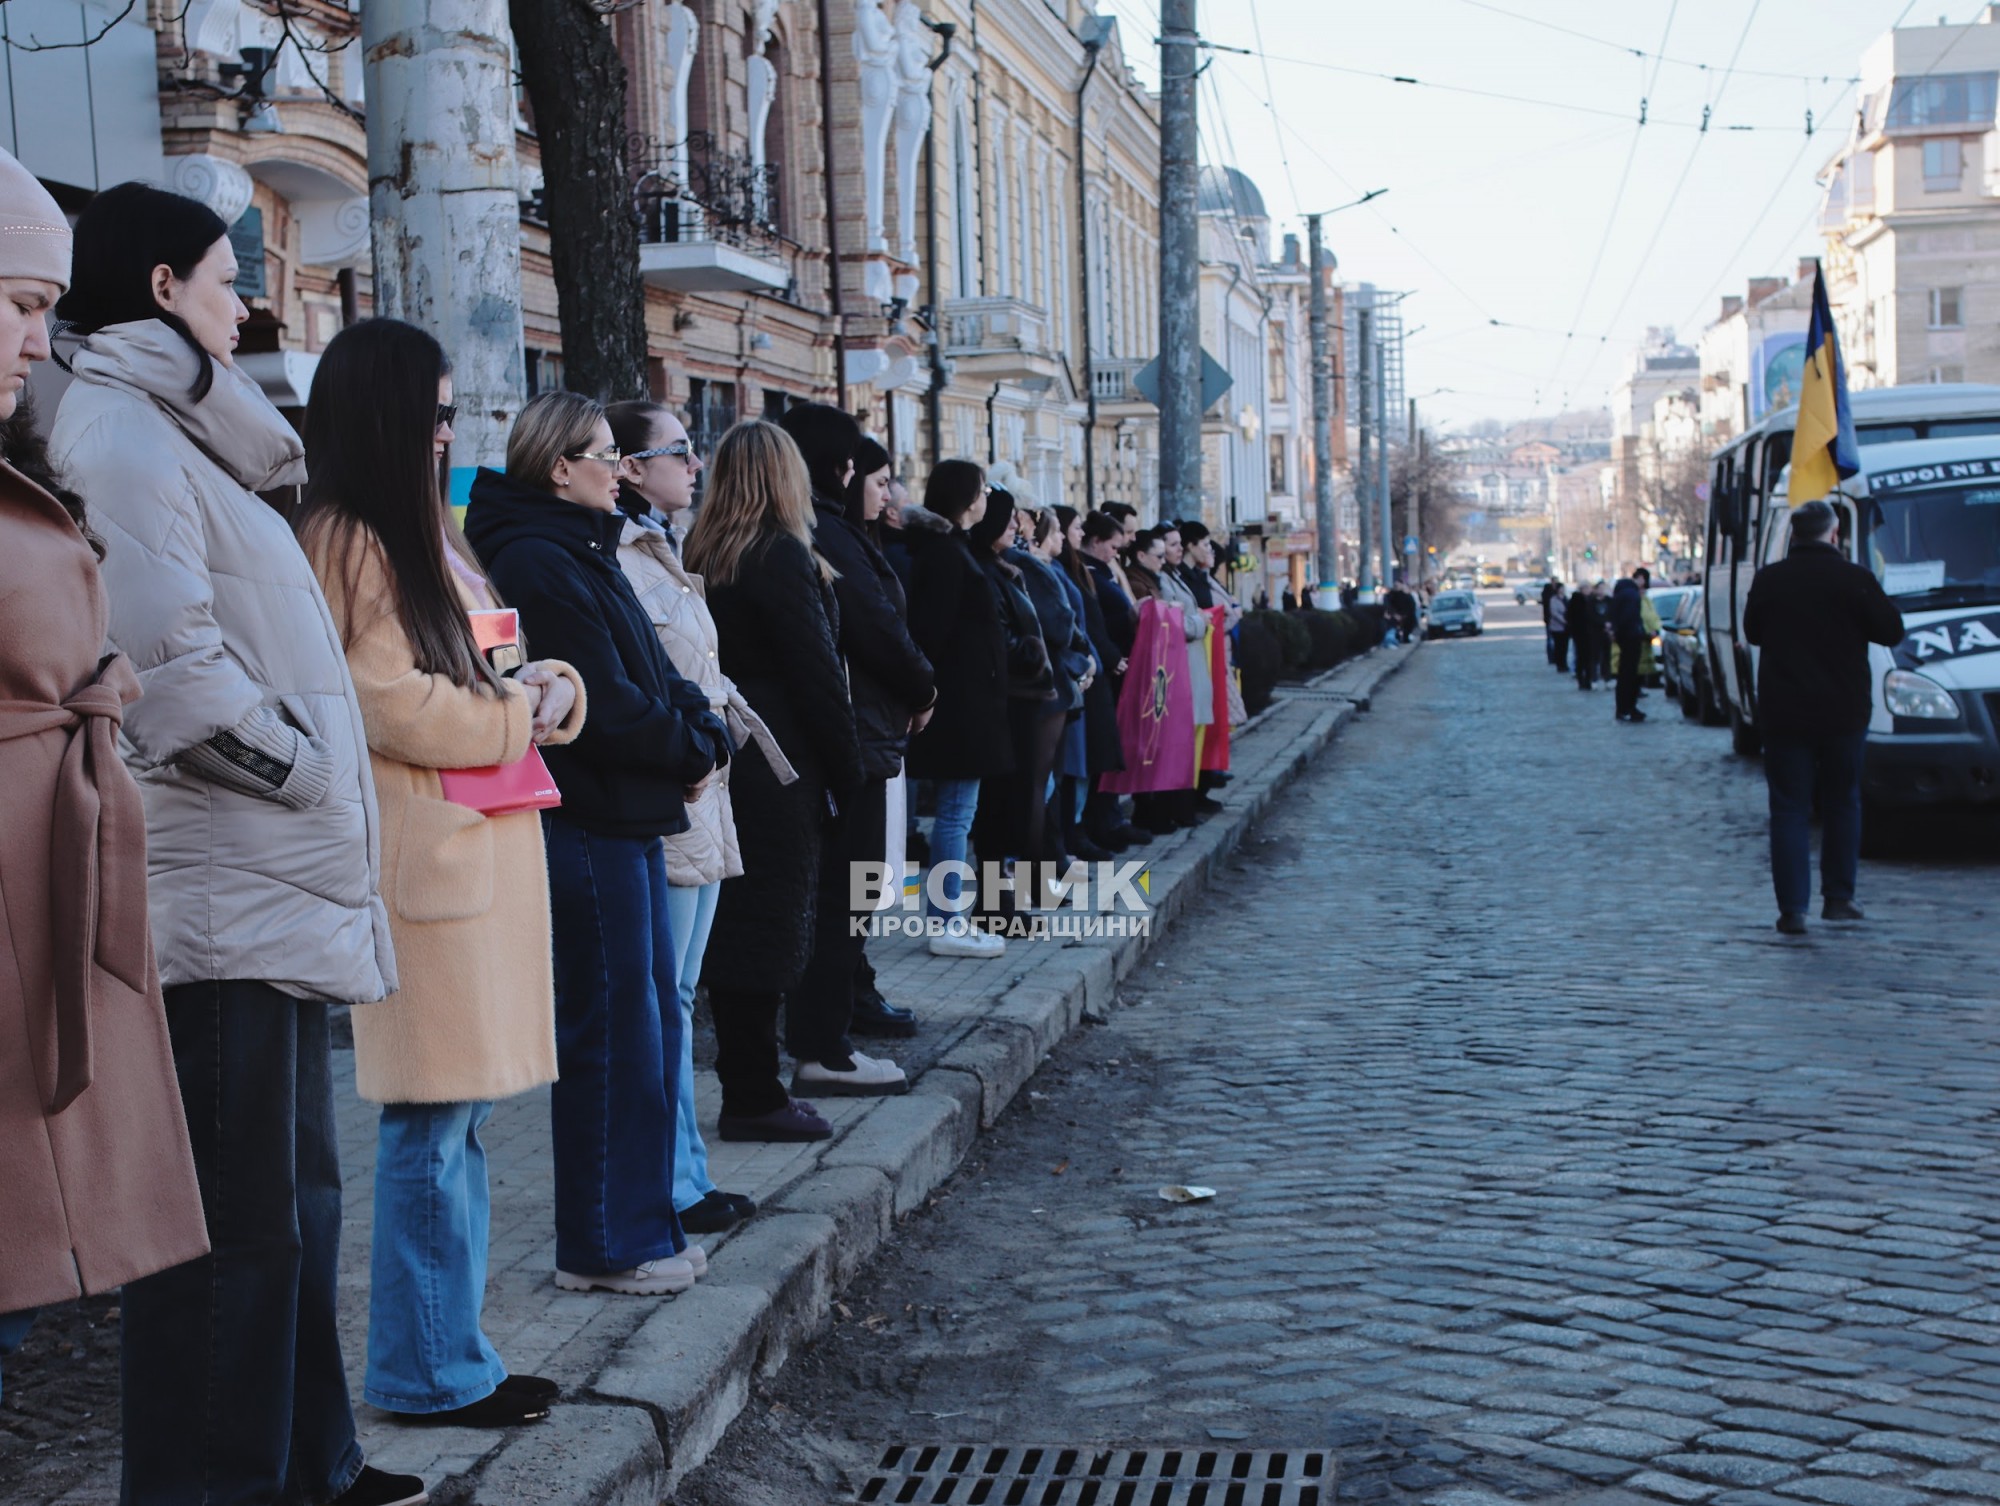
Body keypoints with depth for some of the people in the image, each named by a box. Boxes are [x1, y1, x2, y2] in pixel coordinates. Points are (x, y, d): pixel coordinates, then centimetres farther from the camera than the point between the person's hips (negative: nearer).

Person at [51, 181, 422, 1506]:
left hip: (275, 886, 11)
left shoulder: (172, 433, 21)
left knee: (293, 1198, 17)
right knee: (234, 1222, -3)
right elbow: (173, 666, -21)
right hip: (219, 893, -11)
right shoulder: (119, 436, -12)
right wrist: (303, 769, -12)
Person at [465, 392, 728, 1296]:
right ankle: (602, 1246, 10)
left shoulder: (583, 554, 16)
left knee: (650, 1022, 15)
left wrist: (703, 734, -4)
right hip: (589, 822, -10)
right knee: (611, 1032, -2)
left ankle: (643, 1227, 25)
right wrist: (692, 751, -7)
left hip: (629, 820, 10)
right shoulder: (536, 562, -15)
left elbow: (654, 674, 13)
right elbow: (608, 706, -20)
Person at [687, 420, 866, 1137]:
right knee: (769, 922, -2)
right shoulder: (784, 557, -13)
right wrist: (847, 778, -7)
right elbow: (818, 677, -14)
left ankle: (746, 1082, 22)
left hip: (724, 754, 8)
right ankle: (755, 1097, 3)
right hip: (780, 768, -8)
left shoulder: (701, 556, 9)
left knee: (735, 923, 13)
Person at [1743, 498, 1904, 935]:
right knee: (1842, 803, 16)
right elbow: (1892, 632, 0)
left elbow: (1753, 632, 12)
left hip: (1784, 714, 0)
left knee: (1789, 808, 4)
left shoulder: (1768, 580, -2)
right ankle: (1838, 897, 18)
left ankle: (1792, 908, -3)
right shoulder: (1856, 580, -9)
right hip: (1843, 713, 0)